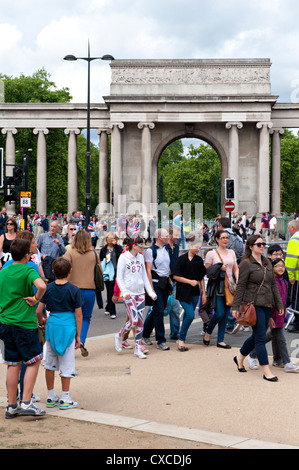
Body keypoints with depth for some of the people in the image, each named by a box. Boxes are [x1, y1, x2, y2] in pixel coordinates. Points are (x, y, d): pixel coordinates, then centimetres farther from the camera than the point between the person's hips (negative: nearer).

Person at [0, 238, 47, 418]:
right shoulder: (28, 271, -10)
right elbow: (41, 286, -30)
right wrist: (36, 299, -11)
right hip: (24, 323, -6)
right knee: (34, 361, 5)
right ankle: (26, 403, -2)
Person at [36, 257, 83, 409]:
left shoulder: (48, 288, 0)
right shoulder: (74, 290, -6)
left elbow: (38, 311, -1)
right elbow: (78, 314, -5)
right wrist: (78, 335, 3)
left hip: (52, 327, 3)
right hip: (68, 328, -3)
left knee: (50, 364, 14)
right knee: (66, 365, 4)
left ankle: (51, 397, 21)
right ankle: (65, 399, 8)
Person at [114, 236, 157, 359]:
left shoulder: (140, 257, 10)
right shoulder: (124, 257, -7)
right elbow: (119, 277, -7)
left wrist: (150, 291, 9)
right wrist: (124, 292, -18)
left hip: (140, 293, 6)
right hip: (129, 293, -6)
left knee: (140, 321, 2)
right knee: (133, 320, -13)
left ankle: (138, 349, 10)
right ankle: (119, 337, 14)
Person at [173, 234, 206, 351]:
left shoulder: (199, 260, 9)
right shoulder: (182, 259, -8)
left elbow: (201, 278, 14)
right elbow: (176, 276, -9)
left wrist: (204, 293, 12)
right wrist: (190, 281, -13)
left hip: (194, 293, 5)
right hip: (183, 292, -5)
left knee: (188, 315, 8)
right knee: (190, 315, -15)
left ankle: (182, 339, 19)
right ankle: (181, 339, -1)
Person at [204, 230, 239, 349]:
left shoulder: (231, 252, 13)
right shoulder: (211, 253, -1)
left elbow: (236, 269, 16)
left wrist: (237, 281, 1)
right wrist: (219, 268, -14)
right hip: (217, 288, -5)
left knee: (225, 314, 5)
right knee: (219, 313, -11)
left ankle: (220, 340, 12)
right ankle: (208, 332, 15)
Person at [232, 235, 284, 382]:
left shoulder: (267, 263, 13)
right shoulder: (246, 264, -7)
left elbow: (273, 284, 17)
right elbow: (240, 286, -8)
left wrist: (279, 304, 15)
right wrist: (236, 306, -11)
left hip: (267, 305, 7)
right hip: (253, 304, -7)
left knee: (257, 336, 14)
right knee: (261, 338, -7)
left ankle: (240, 357, 35)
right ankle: (266, 372, -5)